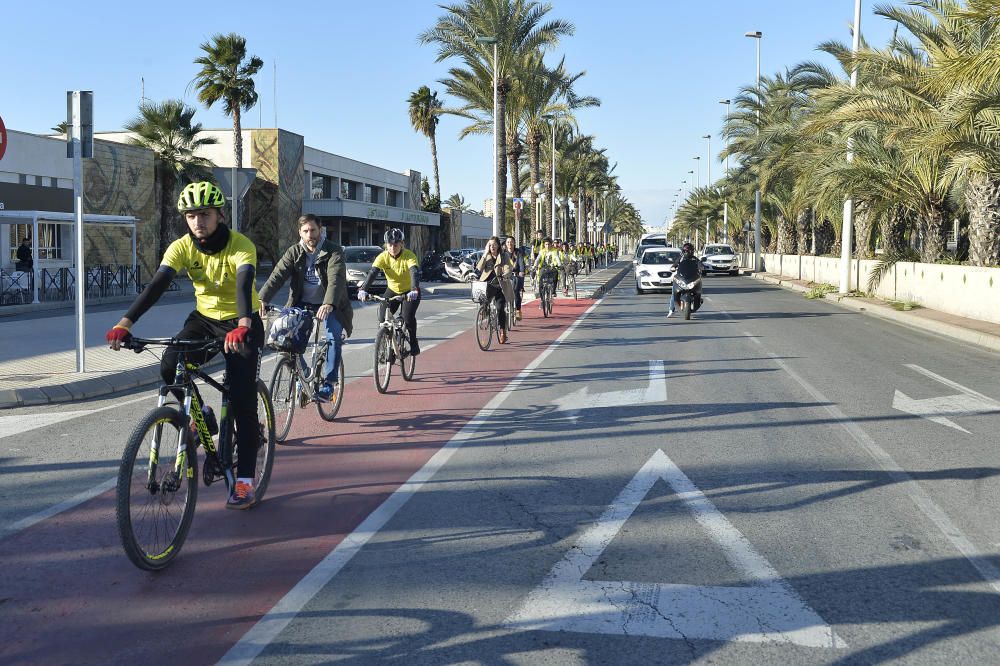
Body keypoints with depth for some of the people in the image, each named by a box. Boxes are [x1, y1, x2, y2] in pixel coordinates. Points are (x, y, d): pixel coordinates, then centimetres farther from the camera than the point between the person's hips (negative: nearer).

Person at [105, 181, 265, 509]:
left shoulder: (241, 245, -23)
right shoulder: (181, 247, -12)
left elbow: (244, 285, -40)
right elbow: (157, 284, -24)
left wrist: (242, 326, -59)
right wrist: (125, 323, -38)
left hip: (242, 324, -4)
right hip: (205, 318, 4)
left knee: (242, 399, -12)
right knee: (170, 367, -23)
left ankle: (244, 481, -4)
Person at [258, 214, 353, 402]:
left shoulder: (333, 251, -13)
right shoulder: (294, 253, -2)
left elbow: (336, 279, -30)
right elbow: (277, 276, -15)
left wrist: (328, 304, -48)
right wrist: (262, 299, -33)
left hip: (330, 306, -3)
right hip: (302, 304, 3)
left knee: (334, 336, -27)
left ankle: (329, 382, -15)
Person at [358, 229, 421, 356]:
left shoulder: (409, 256, -25)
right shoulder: (383, 257, -18)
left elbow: (415, 272, -40)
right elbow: (372, 273, -30)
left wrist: (414, 290, -59)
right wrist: (363, 289, -47)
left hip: (410, 293, -3)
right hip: (392, 290, 3)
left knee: (408, 317, -24)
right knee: (383, 319, -13)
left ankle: (413, 344, 2)